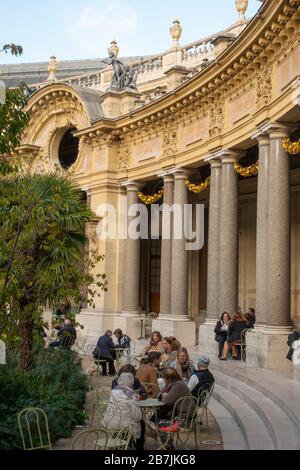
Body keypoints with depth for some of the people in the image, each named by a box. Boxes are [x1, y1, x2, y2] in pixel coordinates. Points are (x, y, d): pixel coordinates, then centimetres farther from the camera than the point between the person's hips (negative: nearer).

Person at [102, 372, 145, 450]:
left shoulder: (114, 391, -2)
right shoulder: (130, 395, -19)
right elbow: (137, 416, -17)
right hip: (123, 426, -6)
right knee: (141, 423, 23)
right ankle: (139, 448, 34)